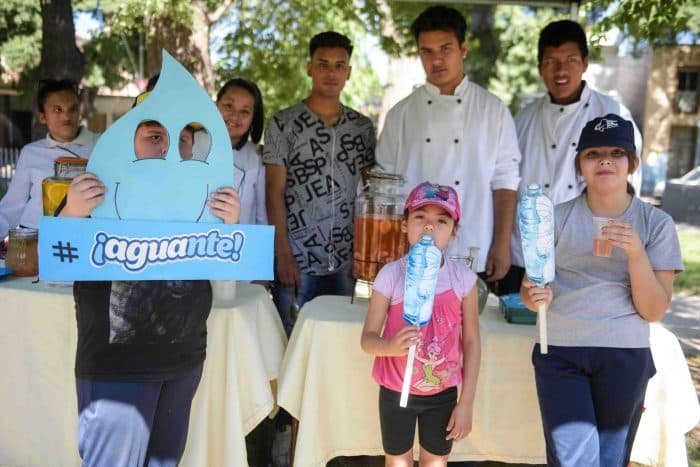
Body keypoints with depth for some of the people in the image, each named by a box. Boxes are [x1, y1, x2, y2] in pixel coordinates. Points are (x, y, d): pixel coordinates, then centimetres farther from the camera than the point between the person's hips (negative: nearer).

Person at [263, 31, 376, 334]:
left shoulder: (363, 127, 9)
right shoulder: (283, 124, 0)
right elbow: (275, 193, -3)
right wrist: (284, 256, -8)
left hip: (347, 263, 3)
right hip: (296, 262, -2)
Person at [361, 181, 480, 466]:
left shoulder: (463, 279, -10)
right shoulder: (391, 275, -14)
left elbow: (472, 342, -4)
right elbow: (367, 338, -13)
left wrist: (466, 403, -4)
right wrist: (390, 347, -37)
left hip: (443, 392, 1)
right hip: (396, 391, -1)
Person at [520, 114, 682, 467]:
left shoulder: (656, 224, 0)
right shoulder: (558, 218, 1)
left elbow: (654, 311, -4)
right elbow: (527, 288, 5)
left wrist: (636, 253, -19)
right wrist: (535, 297, -18)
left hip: (624, 357, 1)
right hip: (559, 353, 0)